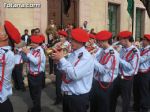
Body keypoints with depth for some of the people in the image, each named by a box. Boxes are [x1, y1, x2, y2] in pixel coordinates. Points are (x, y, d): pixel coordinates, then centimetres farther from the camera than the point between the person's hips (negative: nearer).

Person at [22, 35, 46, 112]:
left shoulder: (40, 51, -19)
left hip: (37, 75, -8)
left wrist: (27, 53, -29)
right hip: (31, 74, 8)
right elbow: (27, 59, 11)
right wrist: (24, 53, -3)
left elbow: (36, 61, -33)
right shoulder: (32, 50, 3)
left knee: (36, 93, 7)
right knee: (32, 92, 22)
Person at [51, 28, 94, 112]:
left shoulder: (86, 57, -20)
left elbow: (75, 75, -30)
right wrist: (58, 61, -6)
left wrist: (62, 59, -23)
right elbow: (65, 71, 12)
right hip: (67, 95, 8)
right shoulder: (72, 54, 4)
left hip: (79, 98, -7)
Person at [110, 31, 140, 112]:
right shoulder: (122, 49, 3)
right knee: (112, 96, 19)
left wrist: (119, 59, -23)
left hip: (127, 79, -7)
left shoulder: (135, 51, -17)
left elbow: (132, 67, -24)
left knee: (125, 99, 10)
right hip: (118, 77, 7)